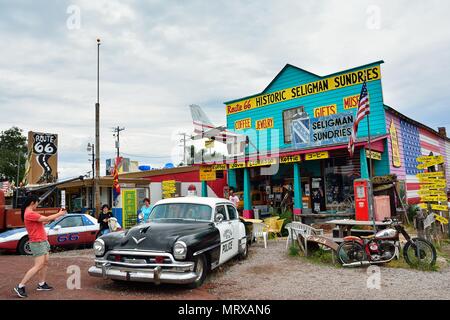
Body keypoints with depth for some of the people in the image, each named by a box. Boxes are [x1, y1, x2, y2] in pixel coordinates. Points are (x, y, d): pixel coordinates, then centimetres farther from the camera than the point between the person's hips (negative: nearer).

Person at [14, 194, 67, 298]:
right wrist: (59, 214, -8)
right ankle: (20, 287, -4)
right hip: (37, 243, -10)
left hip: (42, 241, 10)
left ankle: (41, 284, 20)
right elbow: (46, 219, -20)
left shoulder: (31, 213, 13)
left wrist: (57, 214, 8)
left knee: (45, 262, 13)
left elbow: (43, 221, 15)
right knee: (38, 266, -10)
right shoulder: (30, 214, -20)